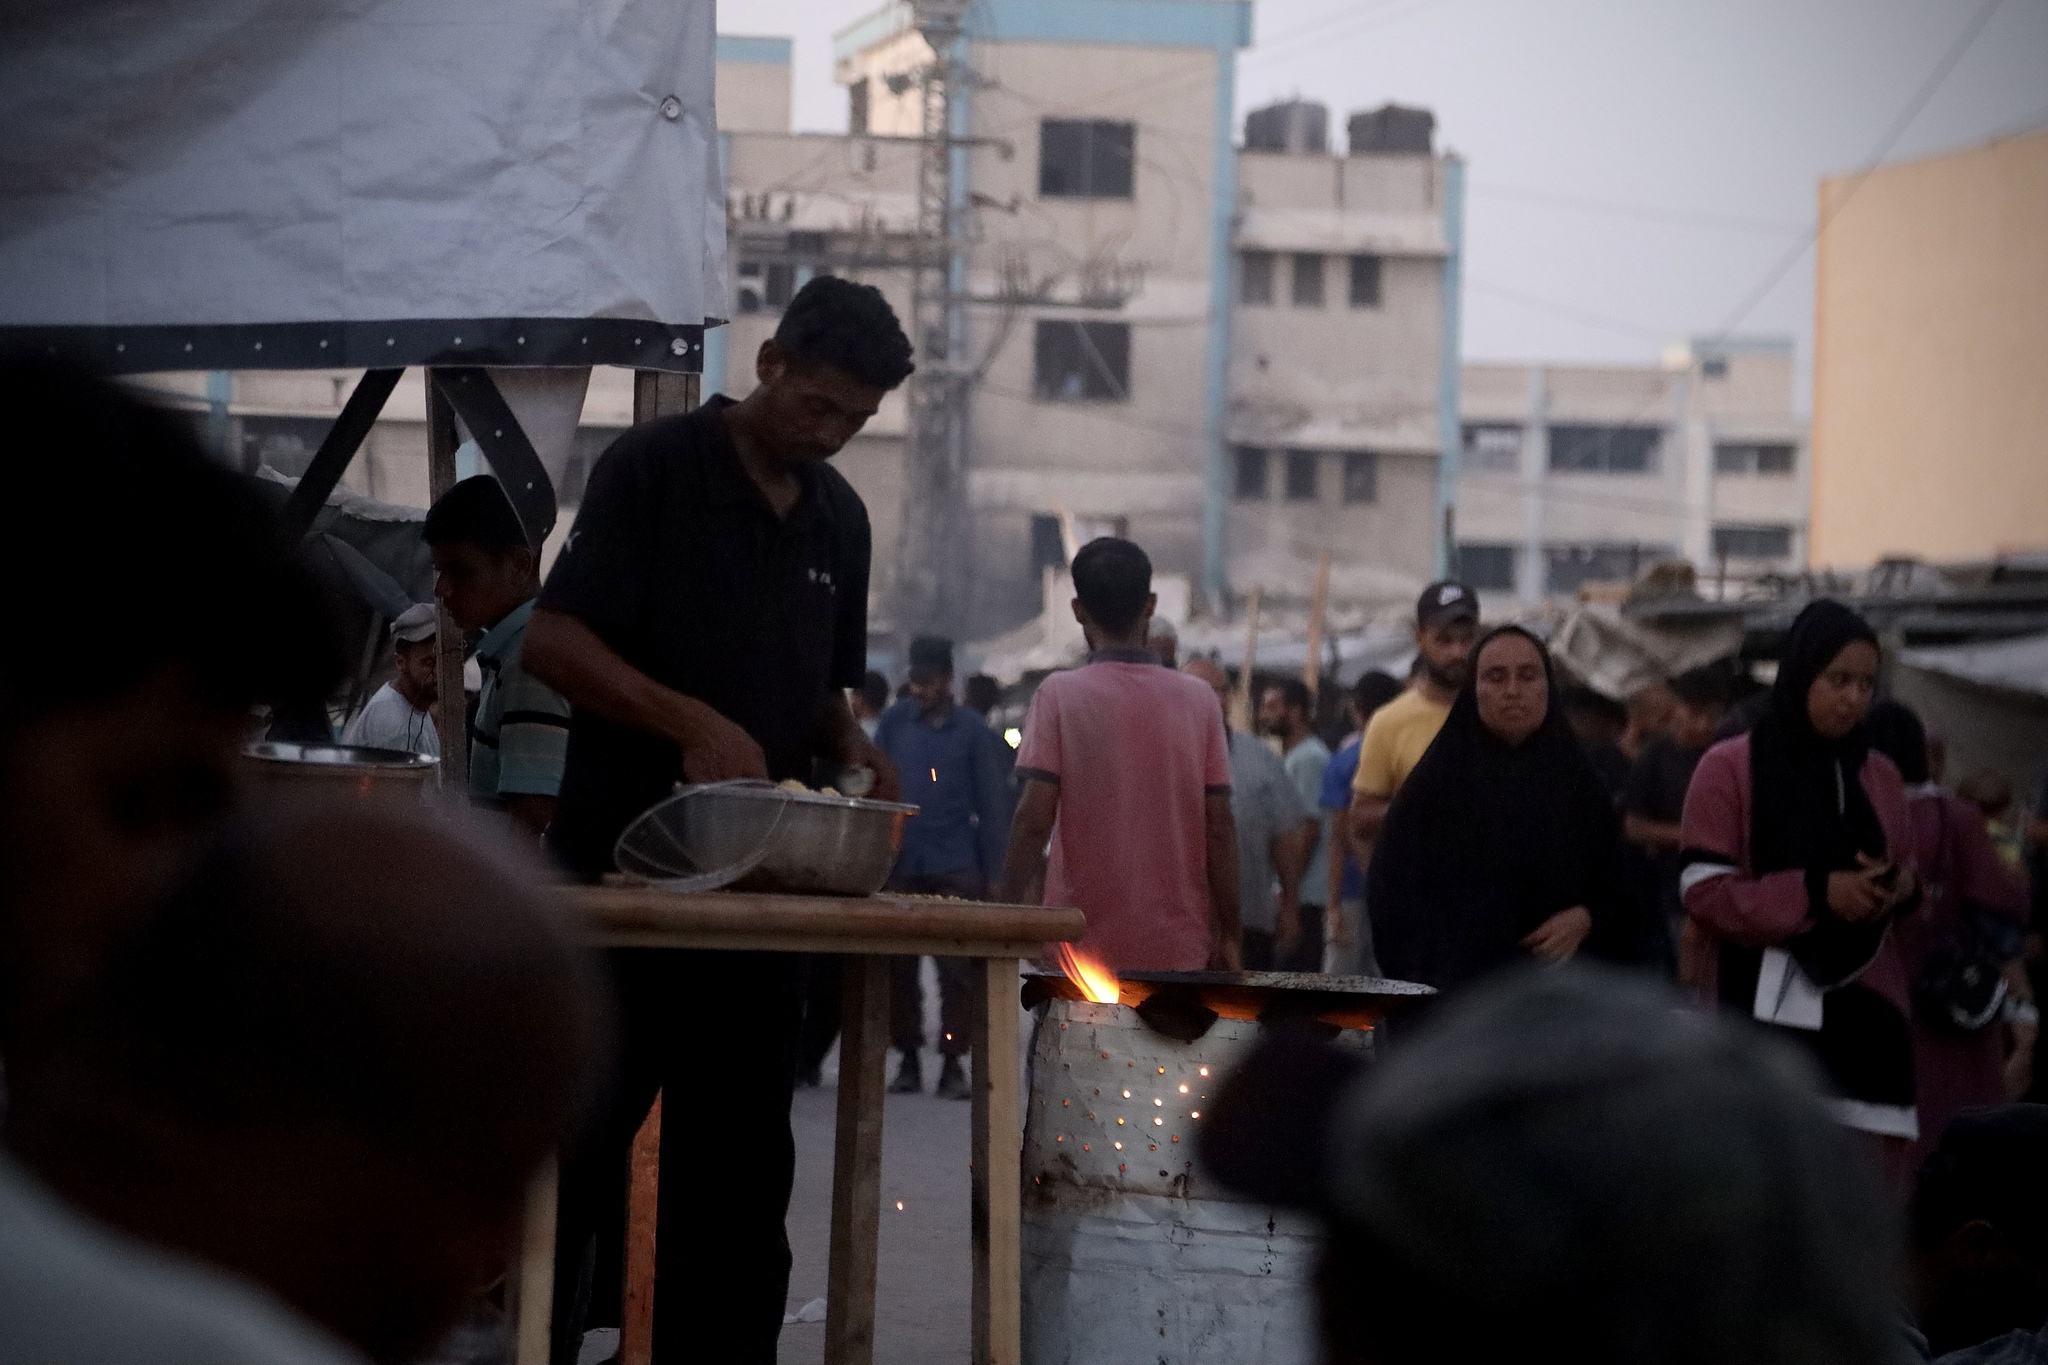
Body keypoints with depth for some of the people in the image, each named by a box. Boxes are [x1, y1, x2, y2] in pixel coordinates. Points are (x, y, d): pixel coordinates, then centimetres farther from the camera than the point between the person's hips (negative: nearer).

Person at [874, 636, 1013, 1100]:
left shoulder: (973, 731, 1)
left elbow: (993, 805, 3)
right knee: (899, 966, 5)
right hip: (901, 866, 2)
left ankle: (952, 1061, 5)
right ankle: (908, 1057, 15)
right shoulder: (894, 722, 7)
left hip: (955, 869, -2)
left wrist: (993, 875, -2)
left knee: (957, 970, -2)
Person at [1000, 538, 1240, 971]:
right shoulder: (1198, 699, 2)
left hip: (1084, 941, -2)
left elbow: (1033, 818, -10)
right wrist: (1227, 934, 7)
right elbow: (1219, 826, 1)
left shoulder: (1059, 696, -4)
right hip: (1179, 949, 2)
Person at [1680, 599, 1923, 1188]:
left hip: (1863, 1012, 5)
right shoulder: (1729, 768, -1)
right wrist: (1815, 893, -17)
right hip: (1763, 1013, -5)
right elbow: (1703, 893, -7)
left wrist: (1898, 889, 0)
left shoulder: (1880, 775, 15)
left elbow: (1907, 877, 25)